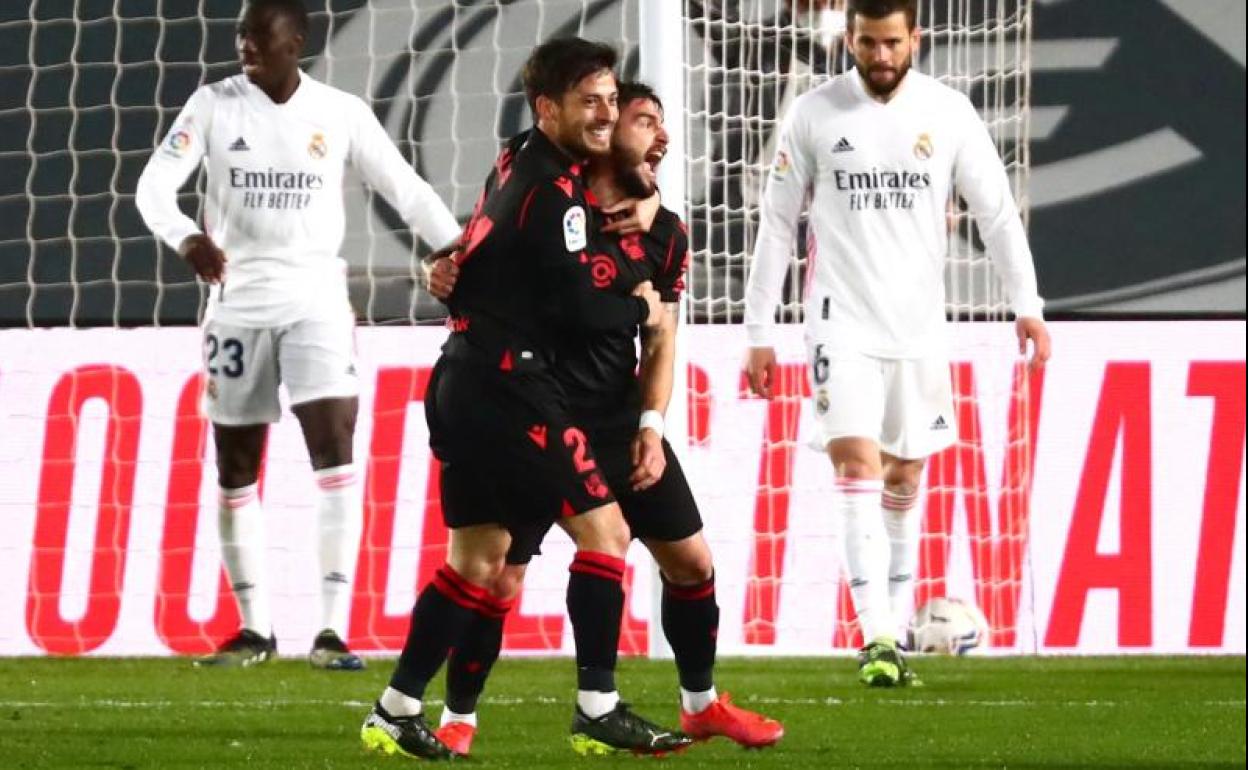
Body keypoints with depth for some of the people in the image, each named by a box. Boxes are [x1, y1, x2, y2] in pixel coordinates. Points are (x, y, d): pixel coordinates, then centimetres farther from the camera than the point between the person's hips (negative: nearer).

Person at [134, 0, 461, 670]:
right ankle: (253, 628, 19)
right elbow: (155, 185, -11)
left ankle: (333, 629, -16)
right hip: (237, 305, 1)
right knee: (235, 469, 6)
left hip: (315, 300, -1)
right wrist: (188, 238, -32)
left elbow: (406, 191, 3)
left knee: (334, 452, -15)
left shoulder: (341, 114, -1)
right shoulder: (214, 106, -1)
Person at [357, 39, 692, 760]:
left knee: (477, 557, 13)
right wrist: (640, 309, 2)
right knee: (603, 529, -5)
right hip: (511, 384, -9)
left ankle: (396, 713, 12)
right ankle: (598, 710, -6)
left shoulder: (517, 167, 14)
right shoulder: (554, 192, -14)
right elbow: (578, 307, -17)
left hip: (464, 382, 9)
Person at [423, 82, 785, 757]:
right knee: (499, 578, -9)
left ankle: (701, 703, 27)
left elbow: (660, 342, 8)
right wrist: (444, 271, -25)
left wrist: (651, 427, -3)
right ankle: (457, 720, 6)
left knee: (690, 562, 8)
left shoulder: (663, 233, 5)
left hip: (621, 422, 5)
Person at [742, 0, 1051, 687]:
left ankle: (892, 628, 20)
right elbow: (776, 225, 3)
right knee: (856, 463, -16)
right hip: (842, 322, -3)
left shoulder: (947, 112, 2)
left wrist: (1027, 305, -4)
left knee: (904, 478, 10)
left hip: (919, 323, 3)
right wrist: (759, 332, 1)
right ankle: (876, 638, -23)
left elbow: (996, 210, 4)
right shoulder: (814, 115, -2)